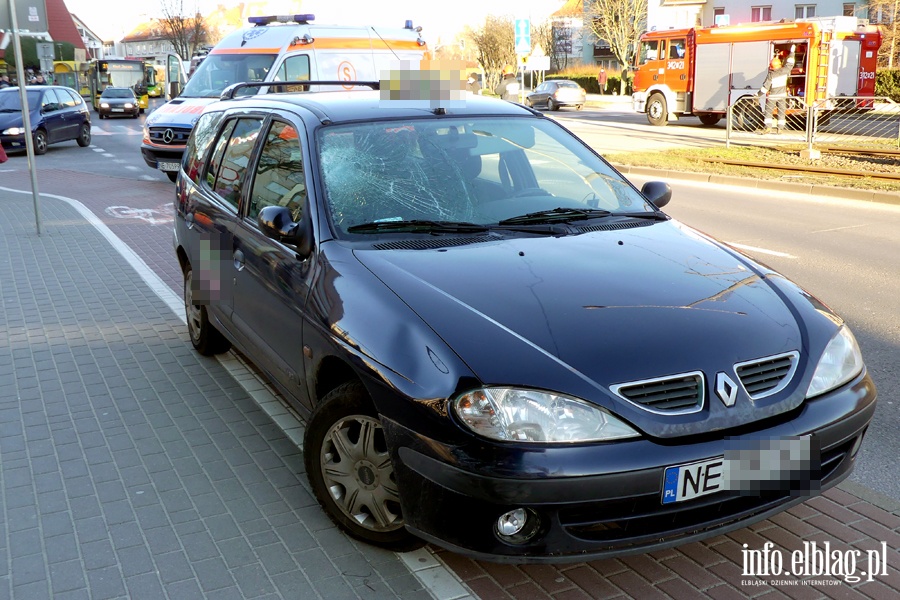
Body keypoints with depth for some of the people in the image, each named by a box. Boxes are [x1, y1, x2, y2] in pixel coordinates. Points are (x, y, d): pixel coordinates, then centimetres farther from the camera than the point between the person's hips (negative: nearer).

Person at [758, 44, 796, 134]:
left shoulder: (771, 75, -15)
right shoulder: (784, 71, -5)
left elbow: (766, 86, -16)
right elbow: (789, 64, 11)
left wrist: (759, 94, -9)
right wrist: (792, 52, 22)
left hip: (772, 96, -4)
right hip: (782, 95, 4)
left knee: (768, 112, 0)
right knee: (781, 112, 8)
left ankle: (767, 127, -11)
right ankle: (780, 128, 5)